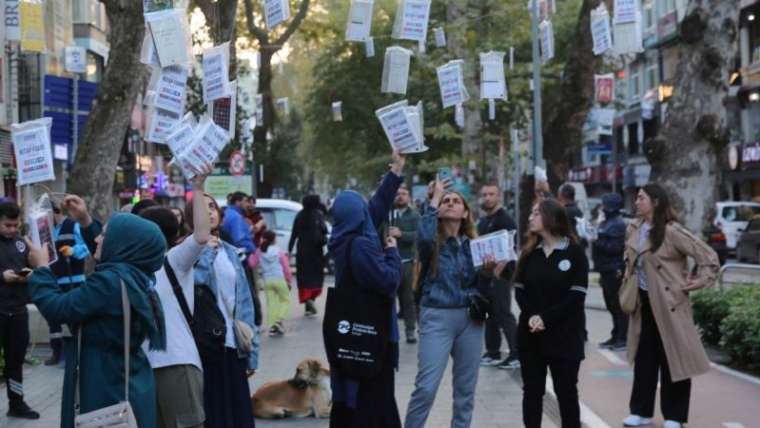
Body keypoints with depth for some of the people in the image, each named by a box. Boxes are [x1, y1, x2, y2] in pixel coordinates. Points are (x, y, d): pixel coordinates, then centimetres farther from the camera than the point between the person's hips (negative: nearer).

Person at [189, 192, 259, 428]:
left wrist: (250, 347, 9)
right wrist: (206, 251, -14)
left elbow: (244, 300, 13)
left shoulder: (230, 251, 13)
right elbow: (194, 281, -24)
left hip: (232, 344, 5)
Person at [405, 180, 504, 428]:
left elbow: (480, 289, 10)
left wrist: (487, 273, -11)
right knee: (426, 387, -10)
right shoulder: (433, 242, -2)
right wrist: (434, 200, -17)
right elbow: (423, 238, -29)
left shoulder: (473, 245, 10)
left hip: (470, 319, 5)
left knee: (466, 388, 10)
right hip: (437, 317, -4)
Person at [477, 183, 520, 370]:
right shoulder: (483, 221, 17)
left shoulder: (505, 219, -10)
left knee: (504, 314, -8)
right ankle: (492, 353, 20)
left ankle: (516, 354, -4)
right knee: (491, 314, 13)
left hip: (501, 273, -9)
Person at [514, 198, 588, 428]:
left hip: (564, 334, -4)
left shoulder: (575, 253, -5)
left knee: (566, 392, 4)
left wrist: (546, 318, -18)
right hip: (530, 334, 4)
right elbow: (520, 290, 4)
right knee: (532, 391, 8)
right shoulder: (529, 252, 8)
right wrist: (532, 316, -14)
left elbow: (576, 296, -11)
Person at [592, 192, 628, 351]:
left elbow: (615, 247, -22)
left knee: (618, 305, -7)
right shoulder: (606, 222, 17)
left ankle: (623, 338, -3)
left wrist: (598, 242, -19)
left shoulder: (618, 224, -14)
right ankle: (616, 337, 21)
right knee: (611, 305, 14)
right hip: (607, 271, 10)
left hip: (615, 271, -10)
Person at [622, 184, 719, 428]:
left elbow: (708, 256, -14)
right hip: (643, 302, 7)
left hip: (669, 302, -6)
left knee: (673, 358, 1)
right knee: (644, 358, 11)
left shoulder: (671, 232, -16)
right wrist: (629, 279, 13)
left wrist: (700, 282, -14)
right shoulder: (633, 230, 5)